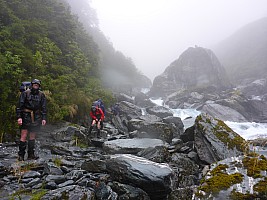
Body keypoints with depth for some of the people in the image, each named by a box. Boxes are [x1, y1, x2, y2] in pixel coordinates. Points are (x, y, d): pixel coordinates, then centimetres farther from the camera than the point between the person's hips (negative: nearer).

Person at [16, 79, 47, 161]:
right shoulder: (25, 93, -2)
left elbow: (43, 107, 9)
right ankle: (21, 155, 0)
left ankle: (31, 155, 14)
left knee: (33, 137, 8)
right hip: (26, 117, -3)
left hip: (36, 118, 3)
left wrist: (44, 118, 1)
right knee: (24, 136, -6)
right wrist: (19, 117, -13)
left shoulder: (41, 95, 7)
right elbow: (19, 106, -4)